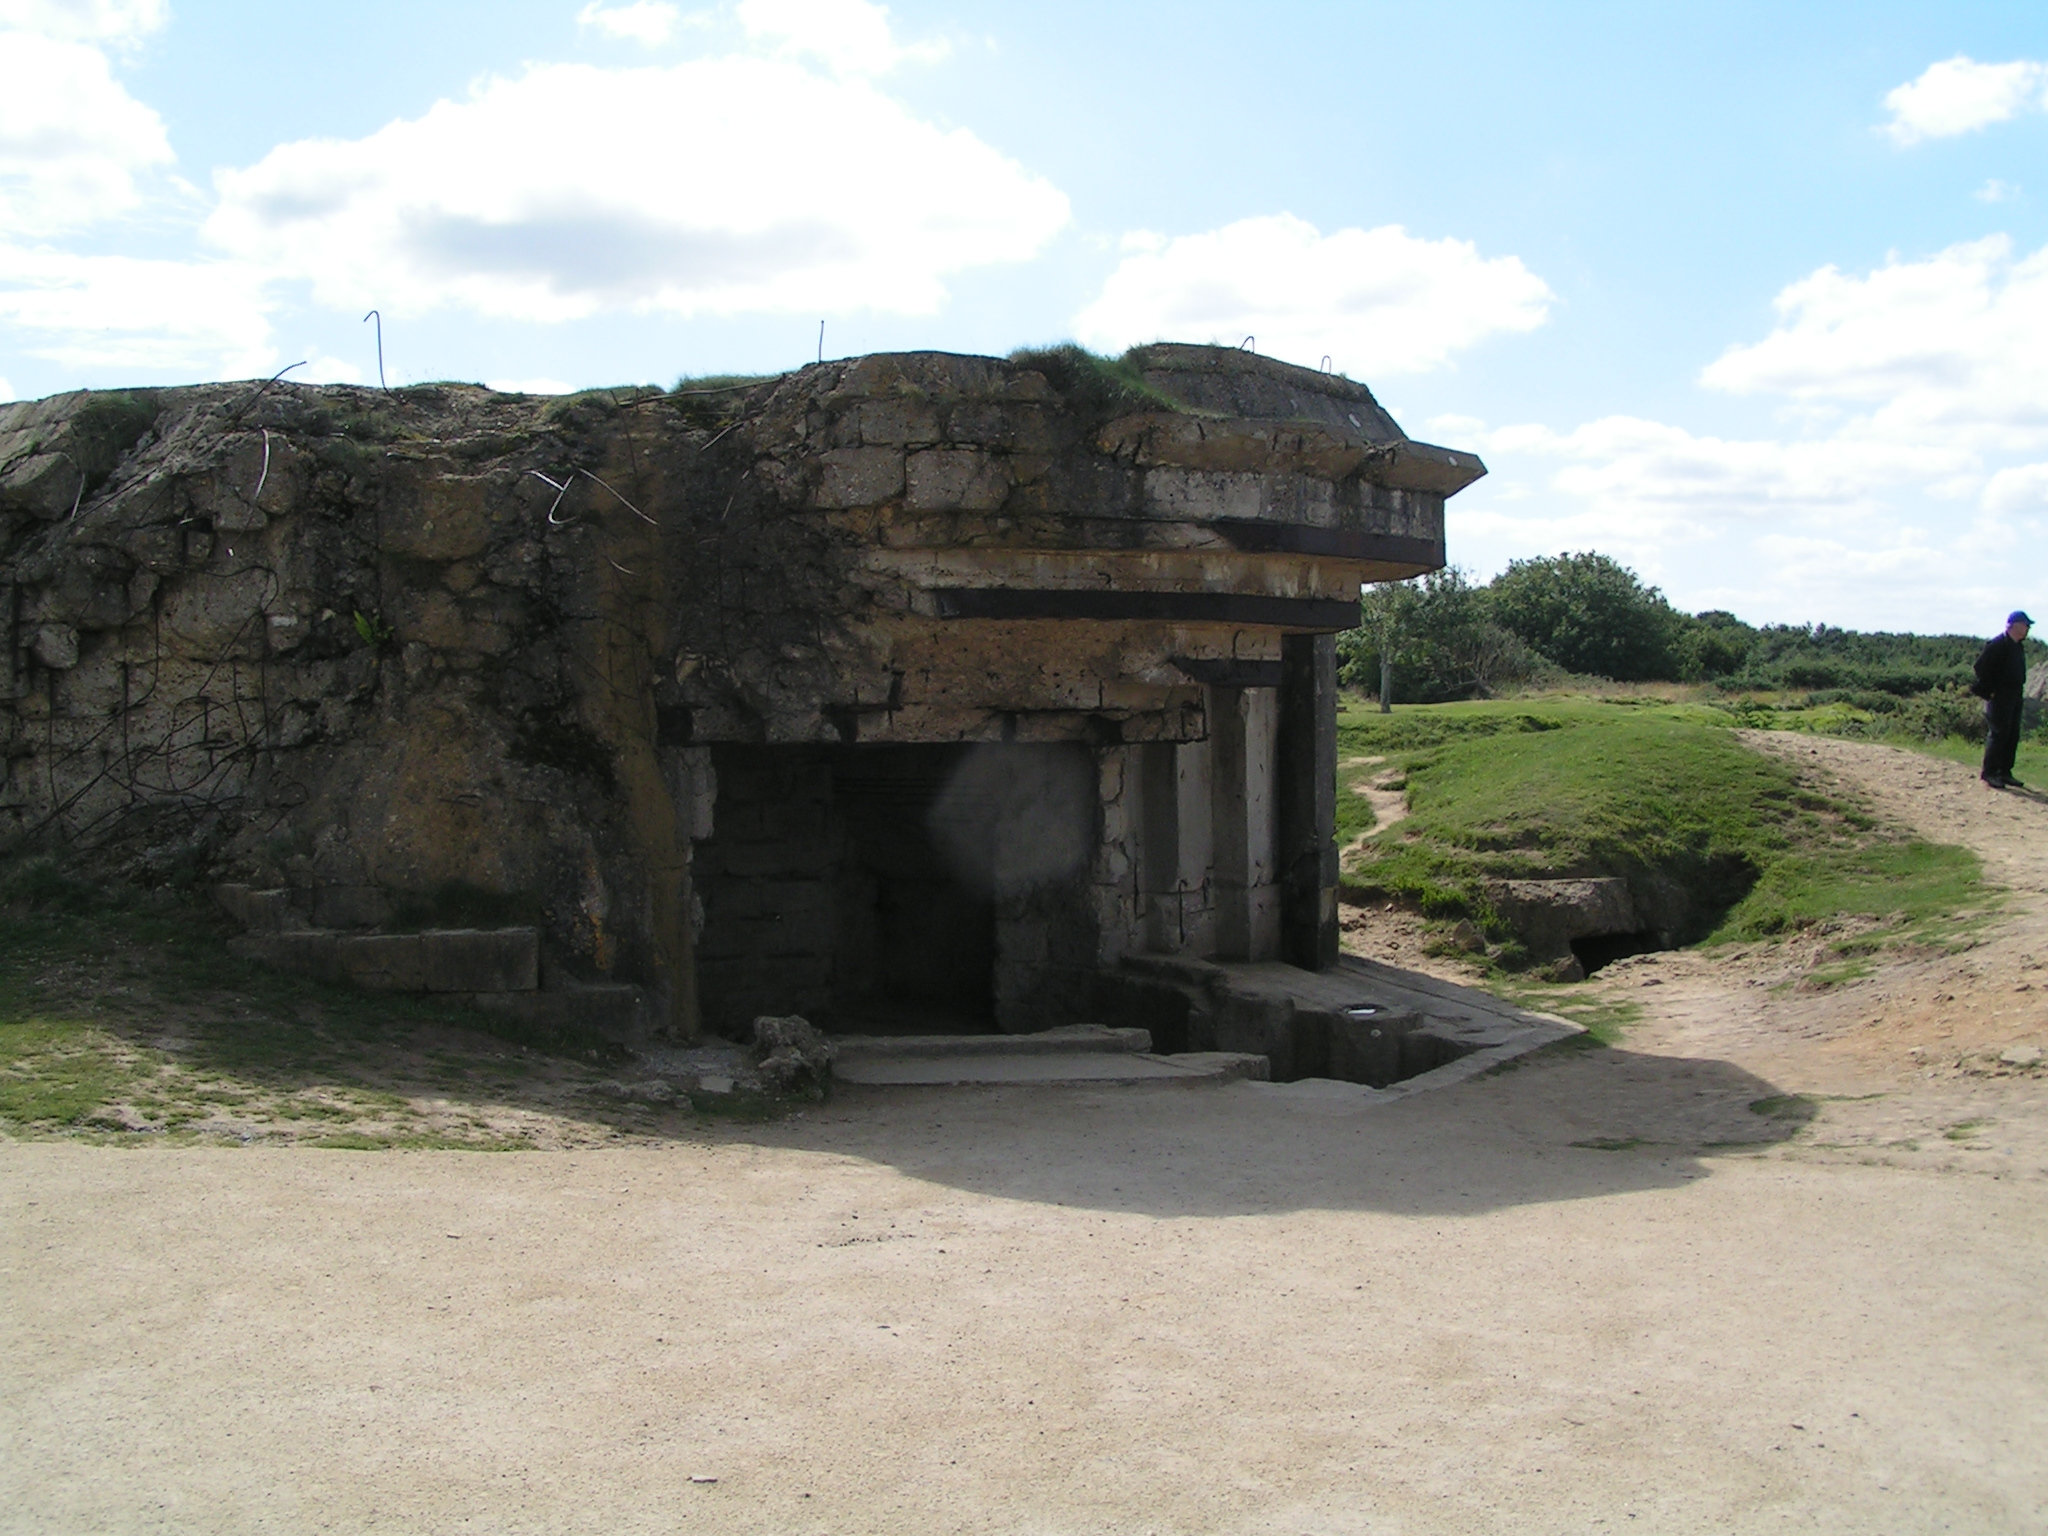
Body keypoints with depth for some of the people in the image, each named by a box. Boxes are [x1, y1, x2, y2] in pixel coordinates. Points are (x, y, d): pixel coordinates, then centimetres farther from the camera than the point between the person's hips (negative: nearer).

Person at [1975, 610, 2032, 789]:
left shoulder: (2019, 646, 13)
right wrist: (1989, 691, -16)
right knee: (1998, 734, -7)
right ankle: (1989, 773, -2)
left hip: (2014, 697, 9)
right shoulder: (1998, 645, -15)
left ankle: (2005, 772, 16)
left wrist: (2019, 691, 14)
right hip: (1999, 698, -9)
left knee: (2012, 736, 10)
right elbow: (1981, 666, -19)